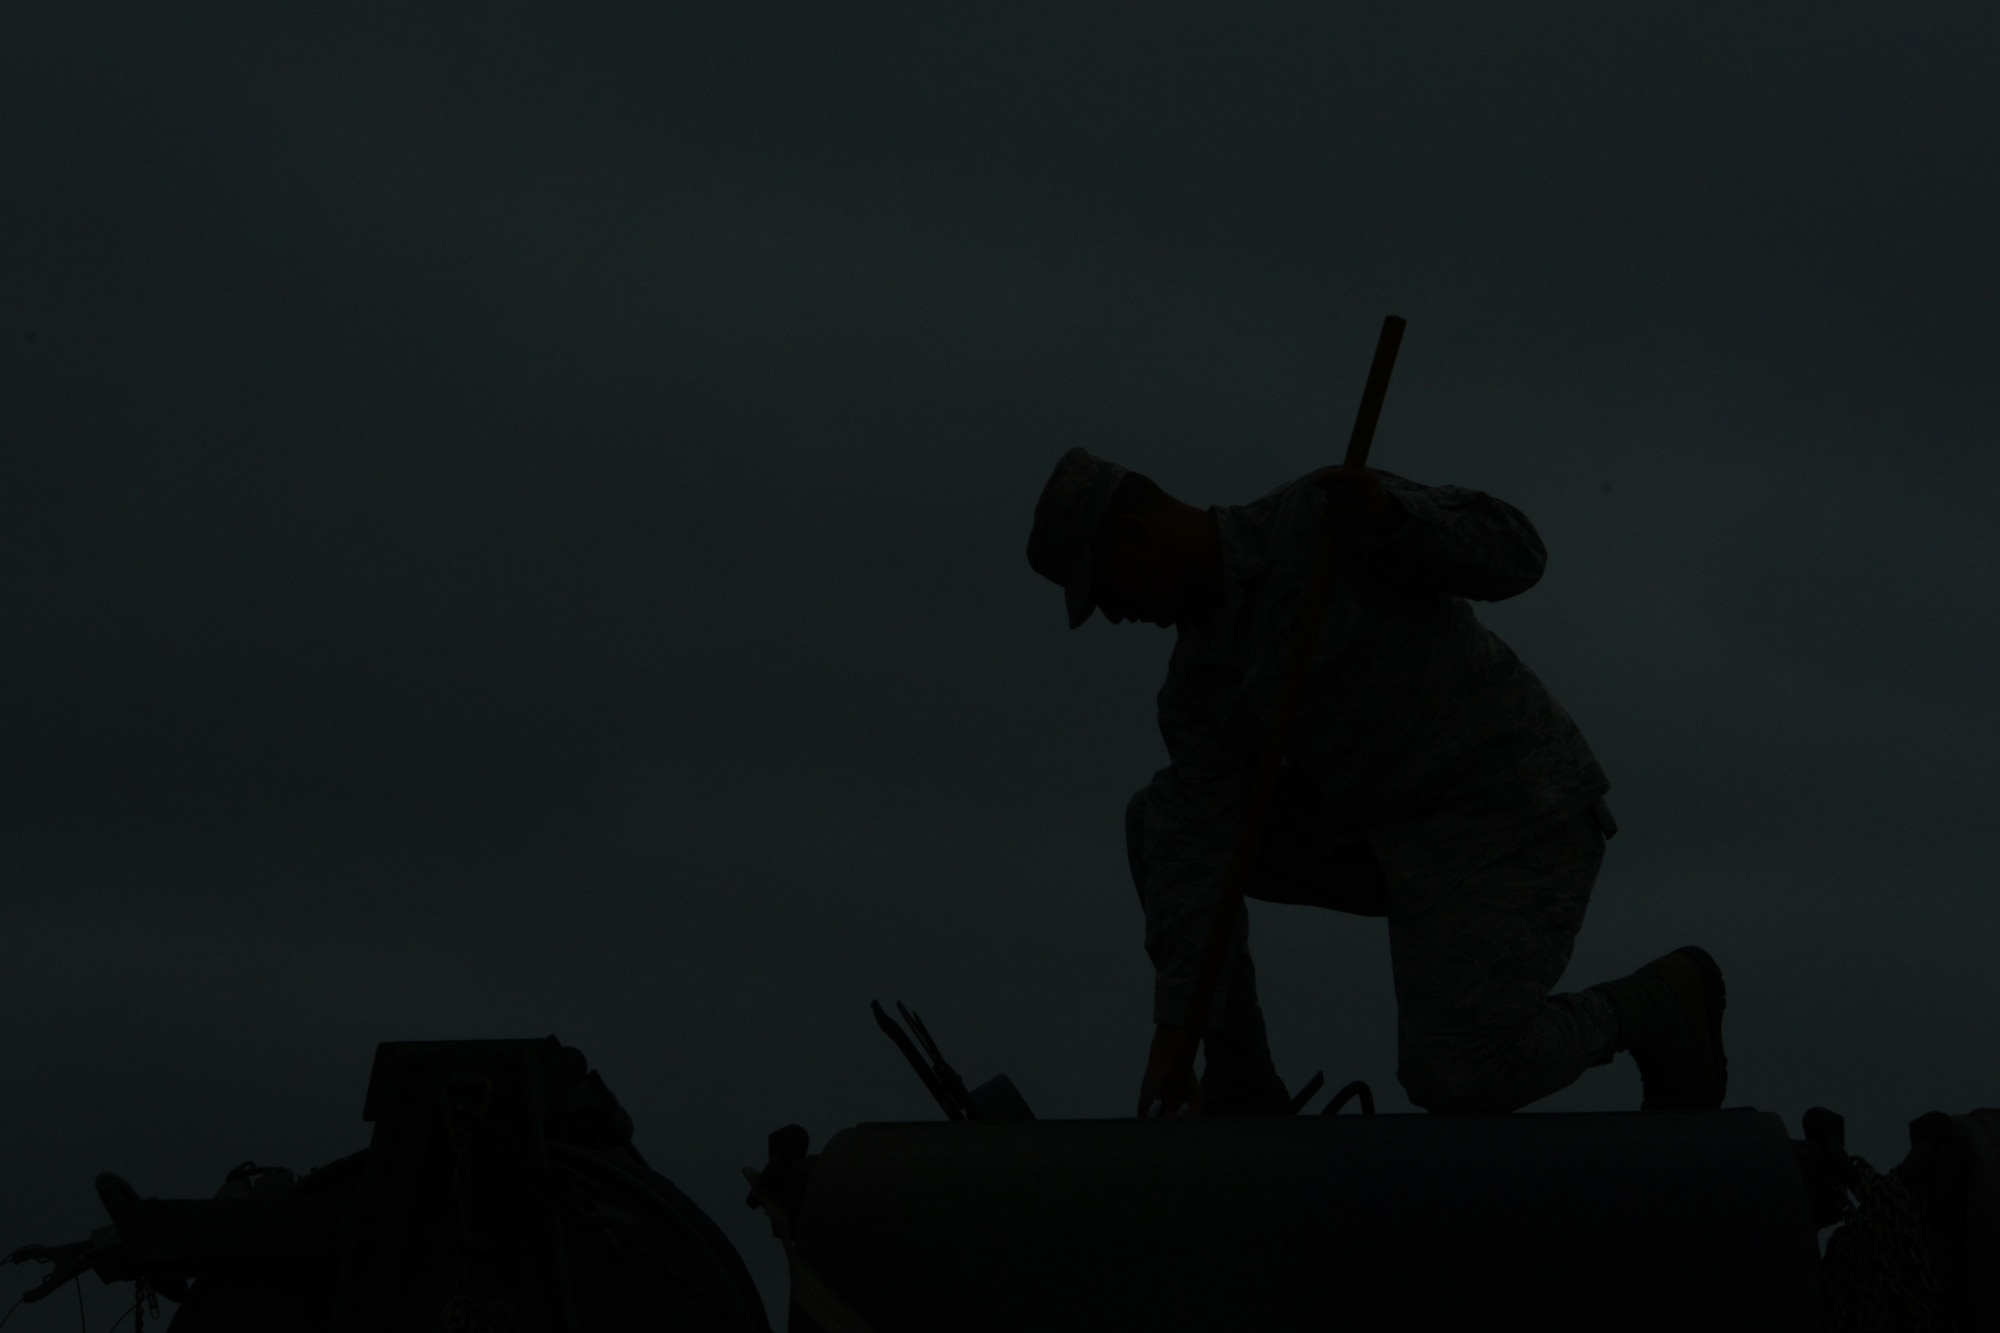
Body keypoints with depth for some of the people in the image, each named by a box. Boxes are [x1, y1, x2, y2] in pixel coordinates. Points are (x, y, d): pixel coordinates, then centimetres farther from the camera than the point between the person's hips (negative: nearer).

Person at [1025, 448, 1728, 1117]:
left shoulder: (1322, 513, -13)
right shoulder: (1198, 675, 4)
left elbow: (1511, 554, -18)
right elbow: (1196, 848, -4)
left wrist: (1389, 514, -36)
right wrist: (1175, 1033, -12)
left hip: (1513, 820, -8)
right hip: (1402, 832, 8)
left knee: (1456, 1083, -22)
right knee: (1162, 822, 7)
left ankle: (1654, 1005, 4)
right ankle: (1243, 1087, 8)